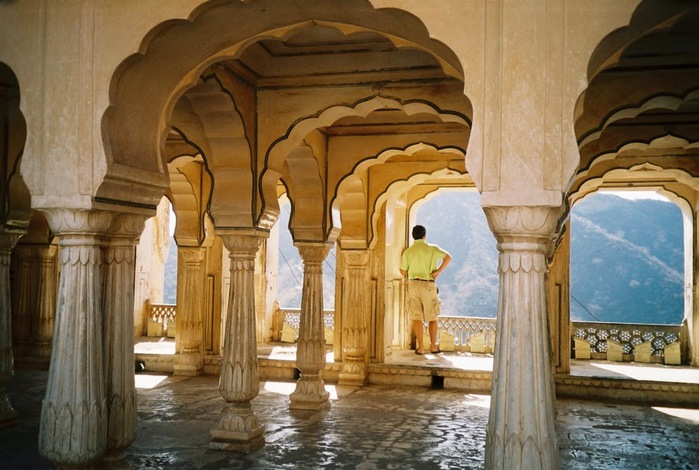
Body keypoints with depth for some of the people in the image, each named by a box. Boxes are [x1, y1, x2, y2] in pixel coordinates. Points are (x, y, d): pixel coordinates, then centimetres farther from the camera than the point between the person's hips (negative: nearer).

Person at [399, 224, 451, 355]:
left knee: (416, 317, 4)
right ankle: (433, 346, 13)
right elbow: (448, 257, -14)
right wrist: (438, 271, -10)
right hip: (429, 285, -1)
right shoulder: (432, 248, -1)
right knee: (432, 317, 11)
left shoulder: (408, 252, 0)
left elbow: (403, 272, 3)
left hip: (414, 284, 1)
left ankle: (420, 347, 3)